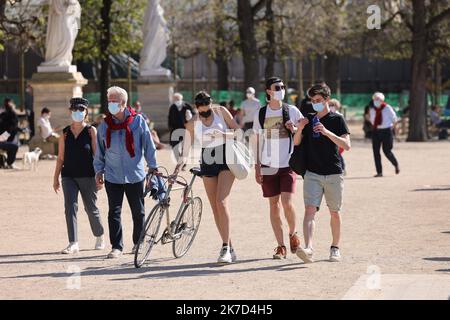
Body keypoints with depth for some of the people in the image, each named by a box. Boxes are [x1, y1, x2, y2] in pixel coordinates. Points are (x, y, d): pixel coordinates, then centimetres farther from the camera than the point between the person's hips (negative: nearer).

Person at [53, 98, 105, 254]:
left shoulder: (91, 131, -2)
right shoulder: (65, 133, 7)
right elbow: (61, 157, 11)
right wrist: (56, 178, 11)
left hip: (87, 176, -2)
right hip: (69, 176, 2)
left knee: (91, 208, 8)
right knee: (70, 207, -10)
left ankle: (99, 237, 31)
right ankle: (73, 243, -10)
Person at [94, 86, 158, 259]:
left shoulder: (138, 121, -2)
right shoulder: (104, 125, 4)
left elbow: (148, 144, 3)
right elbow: (100, 151, 12)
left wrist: (152, 166, 1)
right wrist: (99, 170, 9)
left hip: (135, 175, -1)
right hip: (113, 177, 1)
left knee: (138, 212, 9)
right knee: (114, 212, -2)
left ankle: (138, 243, 25)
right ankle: (116, 247, 3)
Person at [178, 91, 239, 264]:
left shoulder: (221, 112, -4)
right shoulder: (192, 123, -1)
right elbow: (186, 149, 1)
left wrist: (223, 134, -18)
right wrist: (180, 164, -14)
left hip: (226, 160, -3)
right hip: (207, 163, 3)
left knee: (221, 201, -18)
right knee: (215, 207, 2)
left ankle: (226, 248, -17)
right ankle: (230, 249, 11)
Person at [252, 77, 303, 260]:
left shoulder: (292, 111, 2)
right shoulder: (260, 114, 6)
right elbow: (258, 142, 10)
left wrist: (294, 130, -12)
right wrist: (257, 167, 5)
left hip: (288, 164, -2)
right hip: (268, 166, 2)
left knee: (287, 203, -13)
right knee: (274, 205, 3)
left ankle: (293, 234, 14)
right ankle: (281, 246, 9)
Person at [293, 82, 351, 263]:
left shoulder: (337, 120, 1)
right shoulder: (309, 121, 12)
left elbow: (347, 145, -9)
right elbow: (296, 143, 15)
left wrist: (327, 132, -21)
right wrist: (299, 129, -5)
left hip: (333, 174, -2)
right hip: (312, 173, 2)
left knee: (335, 213, 8)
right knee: (310, 210, -14)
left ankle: (335, 248, 24)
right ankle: (308, 249, -26)